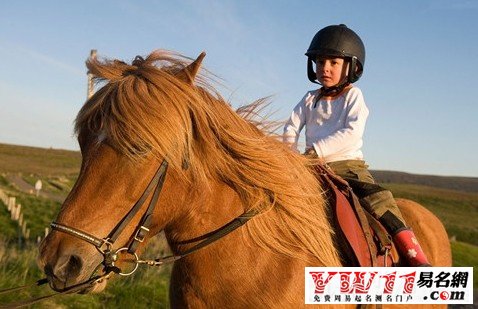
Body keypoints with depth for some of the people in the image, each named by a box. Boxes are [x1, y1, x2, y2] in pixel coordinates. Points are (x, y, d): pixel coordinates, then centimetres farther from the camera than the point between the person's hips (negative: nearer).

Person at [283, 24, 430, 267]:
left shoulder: (353, 96, 1)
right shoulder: (310, 99, 14)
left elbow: (352, 133, -14)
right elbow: (292, 127, 8)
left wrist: (317, 150, -22)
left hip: (348, 165, -4)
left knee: (378, 200, -24)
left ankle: (417, 258, -25)